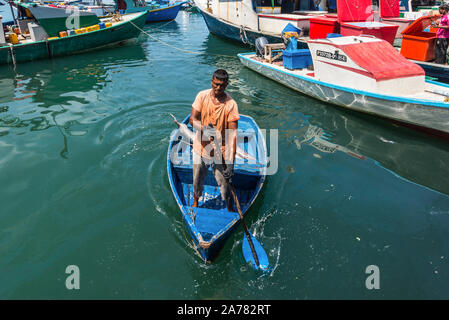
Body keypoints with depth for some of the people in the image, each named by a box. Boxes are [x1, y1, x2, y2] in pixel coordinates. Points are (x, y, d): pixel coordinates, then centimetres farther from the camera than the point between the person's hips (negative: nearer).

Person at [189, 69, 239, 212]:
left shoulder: (231, 104, -15)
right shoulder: (202, 96, -7)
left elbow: (232, 134, -19)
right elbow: (192, 119, -9)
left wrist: (230, 161, -26)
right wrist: (203, 129, -33)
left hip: (220, 151, -2)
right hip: (200, 147, 2)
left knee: (224, 182, 8)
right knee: (197, 180, 19)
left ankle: (229, 208, 36)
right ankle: (195, 202, 49)